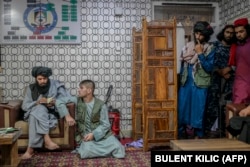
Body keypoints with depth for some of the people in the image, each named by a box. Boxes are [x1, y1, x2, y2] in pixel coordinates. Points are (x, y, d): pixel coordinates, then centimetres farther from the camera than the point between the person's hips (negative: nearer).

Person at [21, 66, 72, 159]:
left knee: (36, 117, -35)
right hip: (33, 113, 2)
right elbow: (24, 106, 2)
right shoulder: (31, 88, 5)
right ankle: (47, 139, -38)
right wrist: (37, 102, -16)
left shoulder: (55, 85, -2)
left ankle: (30, 149, -34)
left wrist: (55, 103, -20)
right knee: (40, 109, -34)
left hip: (50, 114, -1)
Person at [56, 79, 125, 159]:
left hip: (101, 133, 0)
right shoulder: (77, 100, 0)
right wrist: (67, 115, -11)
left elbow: (105, 124, -6)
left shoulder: (101, 105, -6)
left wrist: (93, 134, -20)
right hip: (85, 134, 0)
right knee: (87, 151, -32)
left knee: (117, 147, -22)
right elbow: (59, 101, 0)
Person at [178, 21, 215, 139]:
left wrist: (200, 54, -17)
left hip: (200, 84, -4)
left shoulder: (210, 49, -4)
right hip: (186, 82, 4)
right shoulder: (188, 46, 7)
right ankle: (179, 133, 19)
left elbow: (209, 68, -12)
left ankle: (198, 135, 17)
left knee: (198, 109, 3)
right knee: (181, 107, 7)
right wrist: (181, 79, 12)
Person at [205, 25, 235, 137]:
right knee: (213, 102, -8)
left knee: (226, 104, -3)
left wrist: (229, 68, -10)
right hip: (215, 77, -2)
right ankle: (212, 128, -1)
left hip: (229, 79, 2)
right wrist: (221, 72, -9)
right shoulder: (215, 45, 7)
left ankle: (223, 128, 5)